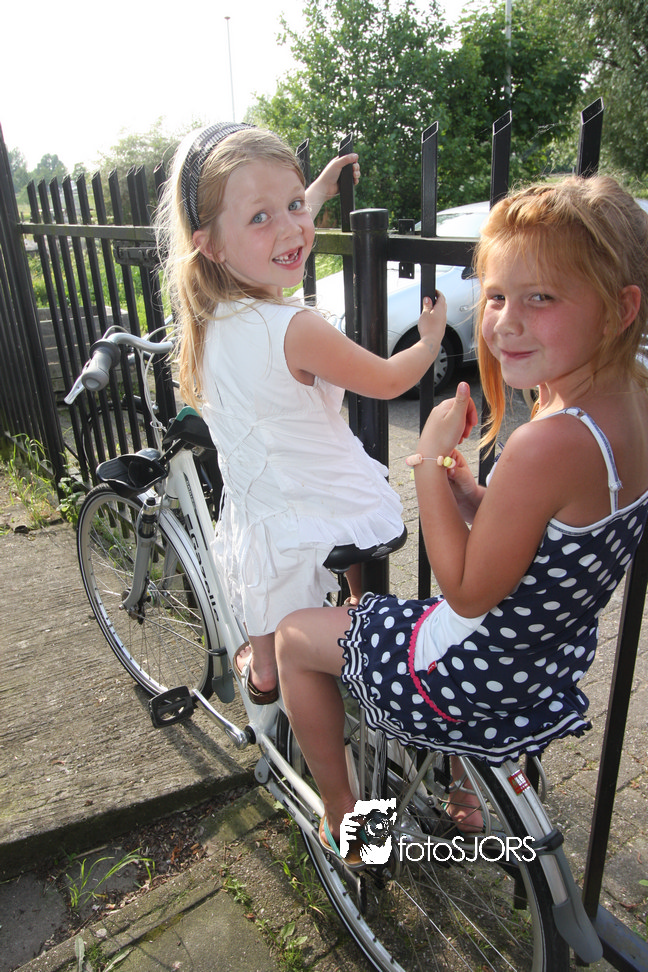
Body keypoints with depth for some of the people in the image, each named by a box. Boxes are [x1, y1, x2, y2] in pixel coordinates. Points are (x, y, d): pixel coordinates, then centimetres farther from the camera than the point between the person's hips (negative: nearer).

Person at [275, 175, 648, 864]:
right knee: (391, 617, 37)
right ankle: (461, 794, 48)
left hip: (474, 676, -8)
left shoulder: (551, 441, -35)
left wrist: (431, 462, -22)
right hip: (552, 662, 9)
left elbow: (468, 592, -24)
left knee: (296, 634, 12)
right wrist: (467, 494, -5)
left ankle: (340, 822, 29)